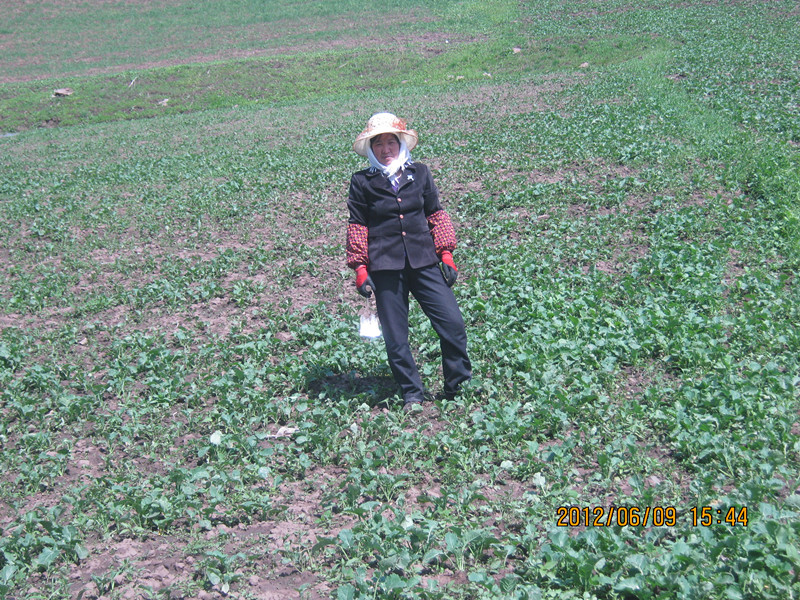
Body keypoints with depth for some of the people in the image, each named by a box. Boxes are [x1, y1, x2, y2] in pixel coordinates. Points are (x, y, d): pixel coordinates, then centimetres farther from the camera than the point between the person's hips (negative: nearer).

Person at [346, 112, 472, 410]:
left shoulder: (419, 173, 8)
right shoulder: (362, 182, 3)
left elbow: (436, 215, 12)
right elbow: (357, 227, 5)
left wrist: (446, 254, 6)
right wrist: (360, 268, 0)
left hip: (424, 262, 1)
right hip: (385, 268, -1)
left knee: (453, 323, -6)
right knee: (395, 337, 3)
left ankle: (458, 385, 13)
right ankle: (412, 394, 20)